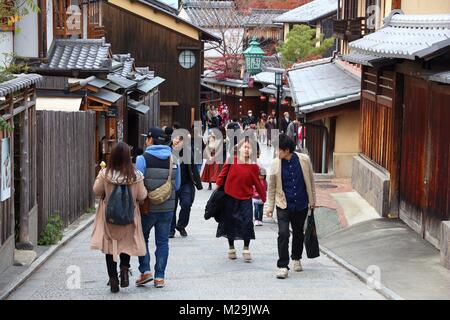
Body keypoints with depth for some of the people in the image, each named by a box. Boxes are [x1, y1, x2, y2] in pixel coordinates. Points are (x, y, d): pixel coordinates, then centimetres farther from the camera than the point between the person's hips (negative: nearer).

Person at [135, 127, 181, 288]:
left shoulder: (143, 159, -11)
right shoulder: (172, 159, 2)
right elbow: (177, 185, 8)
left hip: (148, 207, -3)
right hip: (168, 207, 3)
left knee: (142, 238, 14)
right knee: (162, 241, 9)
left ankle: (145, 271, 6)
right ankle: (159, 277, 9)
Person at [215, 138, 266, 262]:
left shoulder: (254, 166, -3)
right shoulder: (231, 161, -8)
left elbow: (258, 184, 4)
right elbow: (222, 175, 2)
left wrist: (265, 199, 6)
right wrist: (217, 187, 4)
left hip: (246, 199, 0)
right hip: (230, 197, 0)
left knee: (247, 222, -9)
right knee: (230, 222, 9)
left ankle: (246, 249, 6)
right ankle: (231, 248, 26)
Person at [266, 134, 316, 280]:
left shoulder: (304, 160, -7)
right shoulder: (276, 164, -7)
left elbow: (310, 180, 6)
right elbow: (272, 186, 3)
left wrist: (312, 200, 11)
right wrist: (270, 206, 4)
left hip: (301, 205, 2)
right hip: (283, 205, -1)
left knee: (298, 233, 16)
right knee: (283, 234, -13)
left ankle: (296, 259, 39)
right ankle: (283, 266, -9)